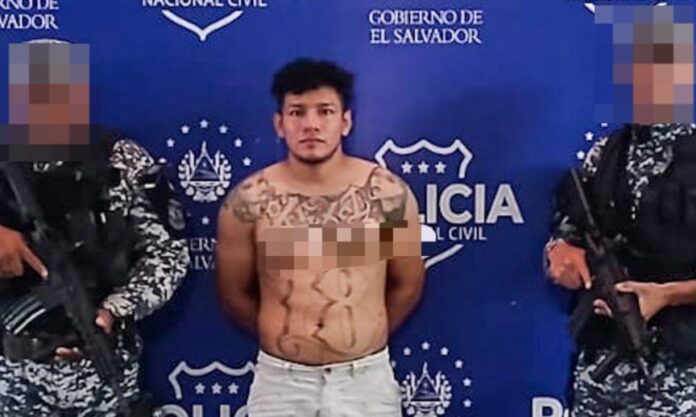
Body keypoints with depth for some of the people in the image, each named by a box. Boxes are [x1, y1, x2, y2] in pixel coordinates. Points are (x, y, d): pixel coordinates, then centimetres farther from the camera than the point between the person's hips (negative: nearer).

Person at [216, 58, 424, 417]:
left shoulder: (388, 194, -7)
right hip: (279, 379, 0)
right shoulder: (247, 201, -7)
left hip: (366, 377, 0)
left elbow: (407, 286, 6)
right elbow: (234, 293, 6)